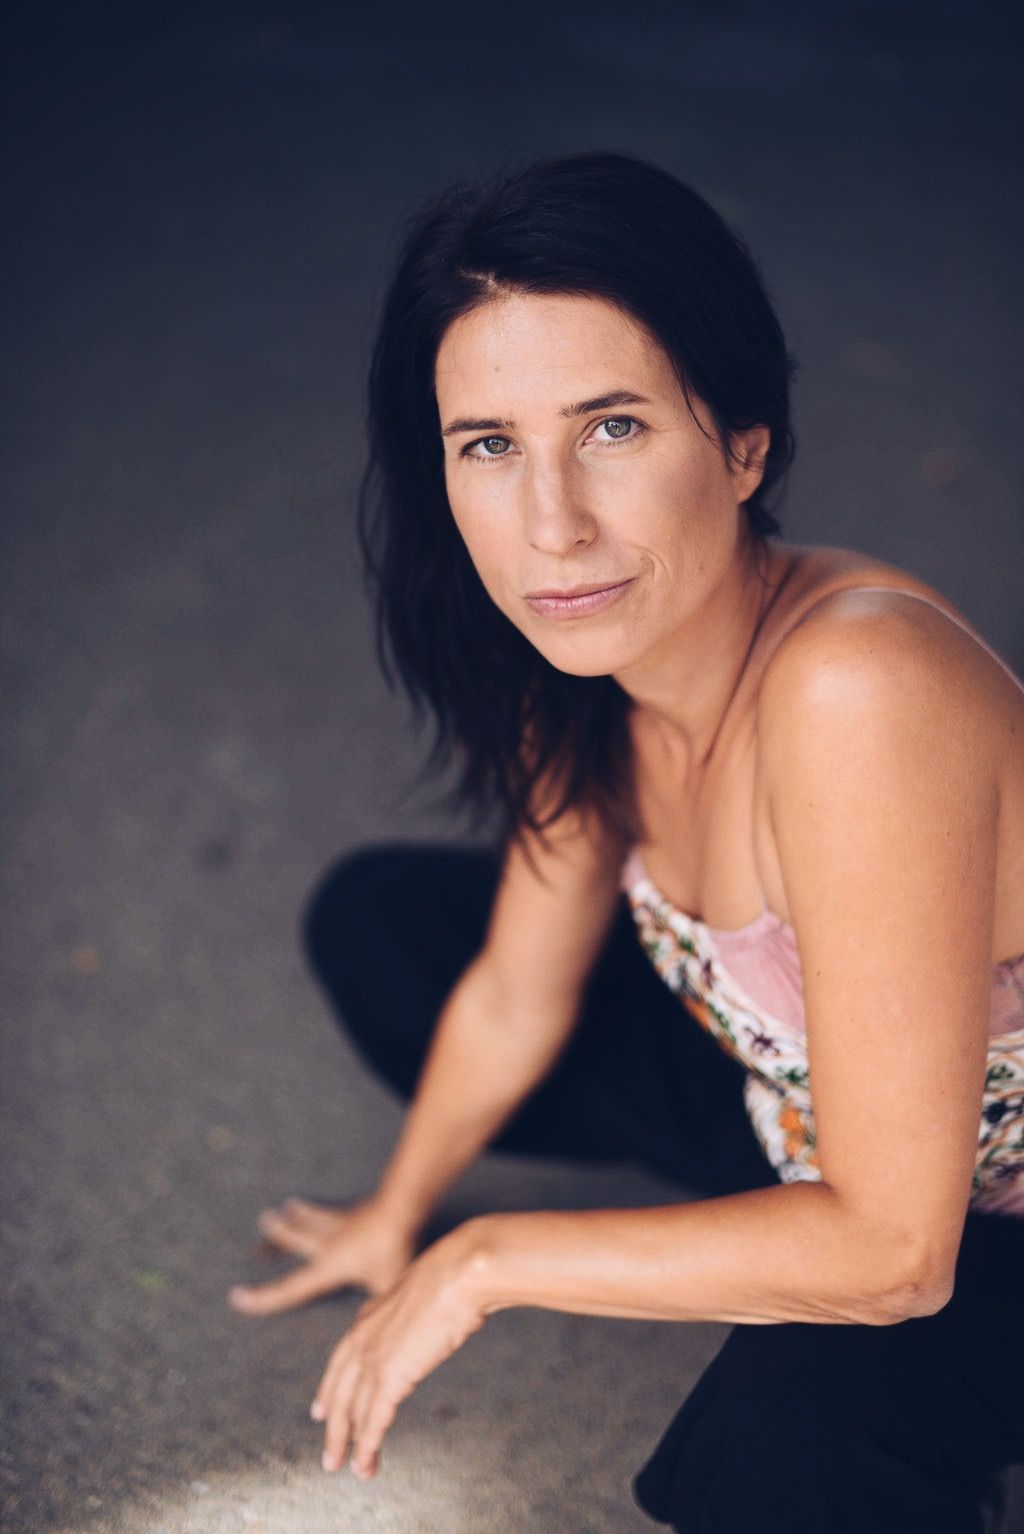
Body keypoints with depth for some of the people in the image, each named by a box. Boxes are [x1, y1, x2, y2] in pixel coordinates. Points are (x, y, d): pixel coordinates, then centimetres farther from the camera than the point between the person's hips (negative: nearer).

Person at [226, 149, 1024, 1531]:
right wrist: (398, 1217, 20)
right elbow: (515, 996, 4)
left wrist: (487, 1260, -22)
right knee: (373, 918, 9)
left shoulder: (854, 690, -39)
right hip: (794, 1095, 7)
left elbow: (892, 1247, -34)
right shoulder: (600, 647, -15)